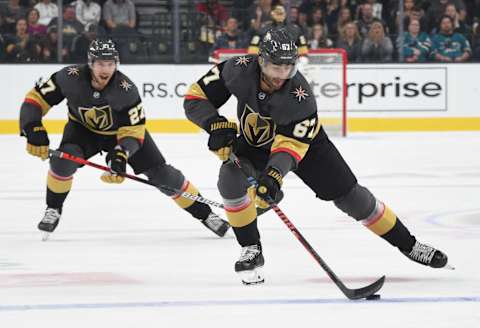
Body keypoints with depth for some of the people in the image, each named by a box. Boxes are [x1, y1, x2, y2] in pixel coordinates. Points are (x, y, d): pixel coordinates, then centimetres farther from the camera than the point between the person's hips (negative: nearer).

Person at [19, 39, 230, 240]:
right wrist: (34, 132, -36)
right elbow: (35, 100, -23)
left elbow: (133, 132, -26)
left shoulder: (126, 90, -31)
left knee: (160, 173, -6)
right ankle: (53, 210, -4)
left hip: (122, 130, -1)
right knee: (63, 161, -29)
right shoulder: (71, 78, -30)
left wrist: (121, 156, -44)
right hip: (83, 130, 1)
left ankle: (203, 213, 9)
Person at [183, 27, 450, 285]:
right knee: (230, 181, -27)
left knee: (348, 195, -5)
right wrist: (216, 125, -39)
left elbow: (289, 146, -36)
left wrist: (274, 174, -55)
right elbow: (195, 98, -22)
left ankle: (408, 245, 10)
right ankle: (251, 252, -8)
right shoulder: (239, 70, -31)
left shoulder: (300, 95, -35)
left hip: (302, 140, -2)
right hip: (253, 142, 2)